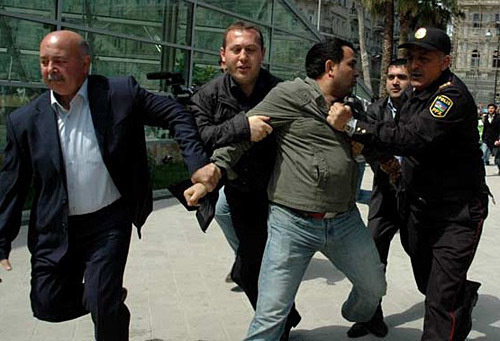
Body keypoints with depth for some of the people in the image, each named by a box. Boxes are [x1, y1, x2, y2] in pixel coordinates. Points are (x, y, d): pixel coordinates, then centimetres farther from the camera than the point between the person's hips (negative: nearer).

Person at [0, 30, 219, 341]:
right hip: (56, 230, 3)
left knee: (101, 305, -8)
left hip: (110, 222, -3)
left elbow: (177, 115, -5)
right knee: (48, 306, 8)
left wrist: (199, 163, -18)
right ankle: (111, 297, 36)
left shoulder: (121, 93, -10)